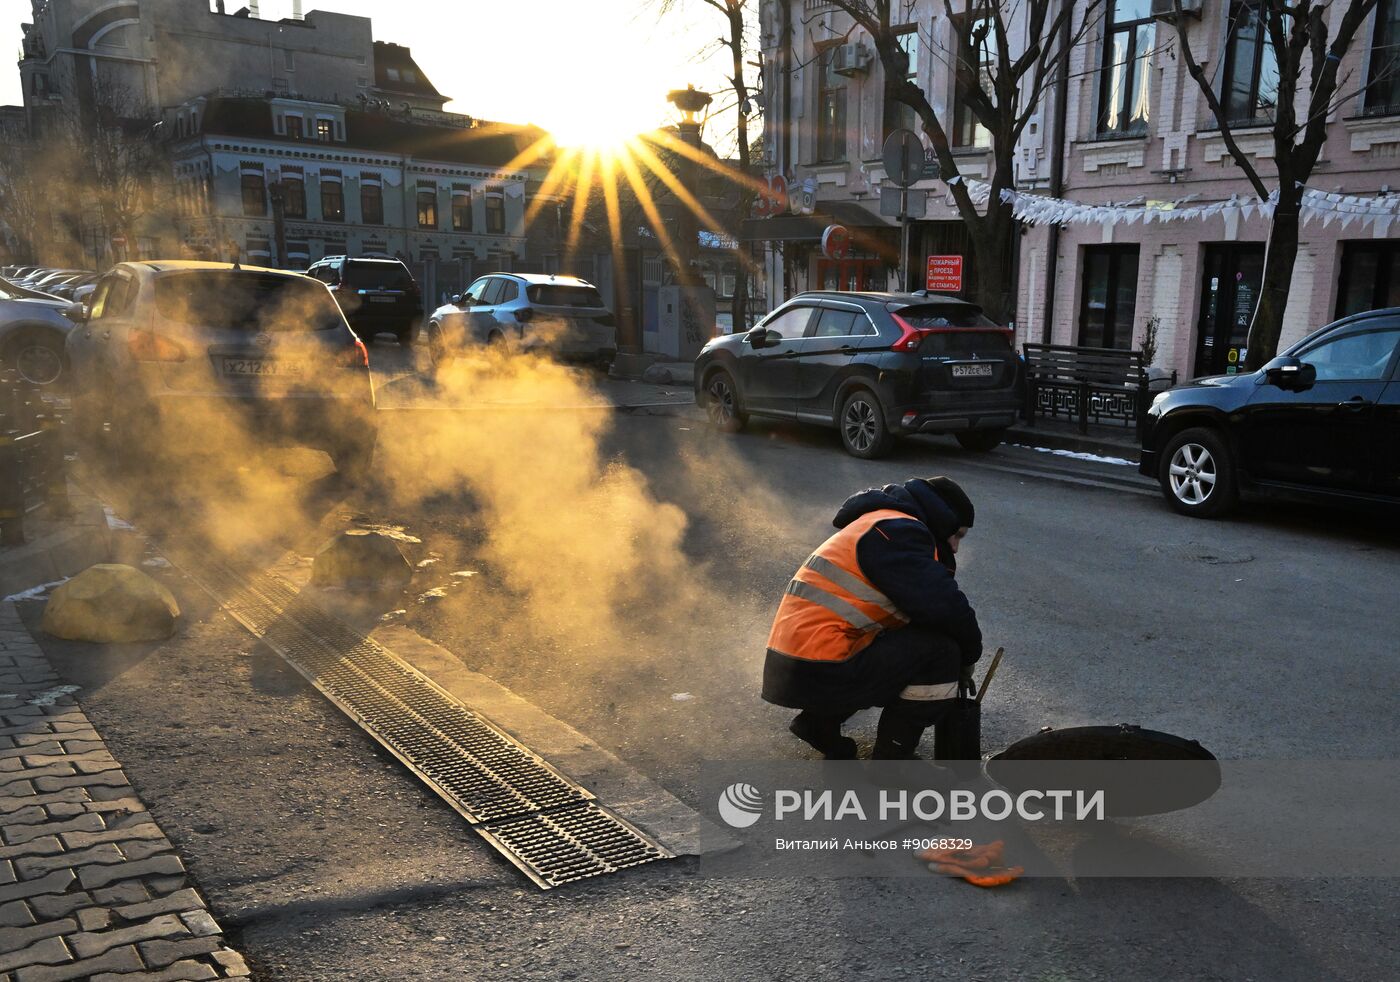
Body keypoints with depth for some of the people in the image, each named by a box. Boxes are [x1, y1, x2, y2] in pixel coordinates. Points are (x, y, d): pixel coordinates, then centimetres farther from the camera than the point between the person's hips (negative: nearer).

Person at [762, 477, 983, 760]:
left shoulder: (882, 528, 22)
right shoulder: (897, 532, -10)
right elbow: (946, 607, -18)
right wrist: (968, 655, 1)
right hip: (817, 673, -11)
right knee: (940, 650, -10)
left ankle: (819, 722, 18)